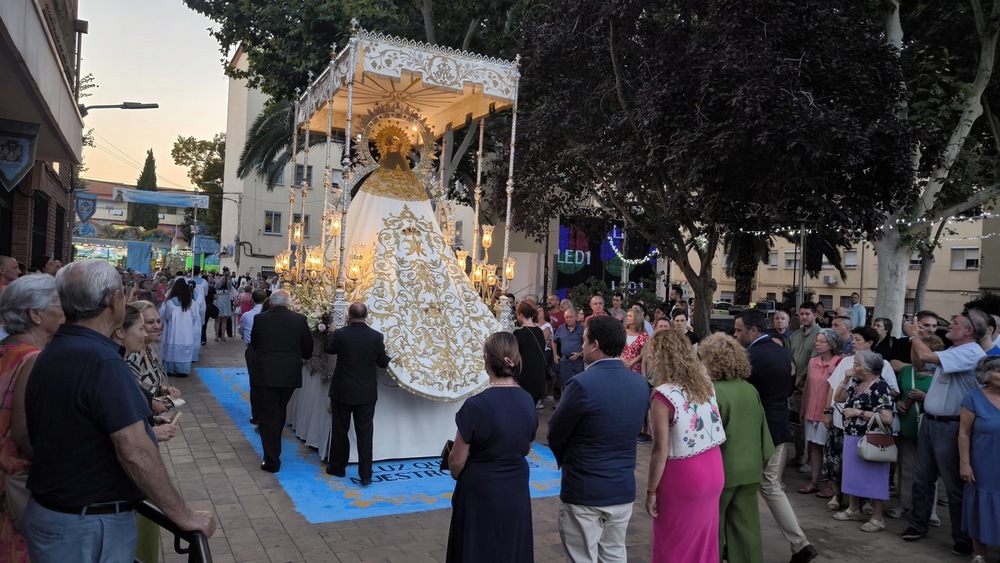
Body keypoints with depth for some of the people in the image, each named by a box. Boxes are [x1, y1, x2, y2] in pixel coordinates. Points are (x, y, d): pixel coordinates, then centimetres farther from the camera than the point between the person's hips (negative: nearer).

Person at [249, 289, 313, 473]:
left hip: (264, 374, -2)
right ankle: (274, 450, 40)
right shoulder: (299, 319, -7)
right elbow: (308, 346, 4)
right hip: (290, 374, 2)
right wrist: (302, 357, 26)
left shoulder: (260, 319, -8)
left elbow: (253, 344, 8)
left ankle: (272, 461, 2)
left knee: (267, 416, 5)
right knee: (280, 411, 22)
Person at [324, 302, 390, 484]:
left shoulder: (339, 334, -13)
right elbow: (383, 362, 1)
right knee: (365, 432, 6)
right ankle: (365, 474, 7)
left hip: (342, 391, -1)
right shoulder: (377, 336, -10)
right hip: (367, 392, 1)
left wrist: (331, 333, 26)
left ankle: (338, 467, 28)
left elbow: (329, 349, 8)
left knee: (340, 430, 15)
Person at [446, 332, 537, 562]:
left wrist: (456, 476, 6)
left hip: (480, 493, -5)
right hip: (516, 491, 5)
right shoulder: (527, 401, -6)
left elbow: (457, 461, -15)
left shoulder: (476, 405, -23)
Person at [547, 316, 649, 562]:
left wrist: (565, 459, 9)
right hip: (624, 489, 6)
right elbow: (634, 429, 6)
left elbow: (555, 434, -10)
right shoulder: (641, 383, -2)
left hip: (584, 492, -6)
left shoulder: (582, 384, -21)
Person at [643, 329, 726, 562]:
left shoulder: (664, 395, -20)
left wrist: (651, 491, -8)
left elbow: (661, 451, -18)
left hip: (683, 475, -6)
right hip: (713, 469, 7)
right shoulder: (705, 382, -1)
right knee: (704, 539, 21)